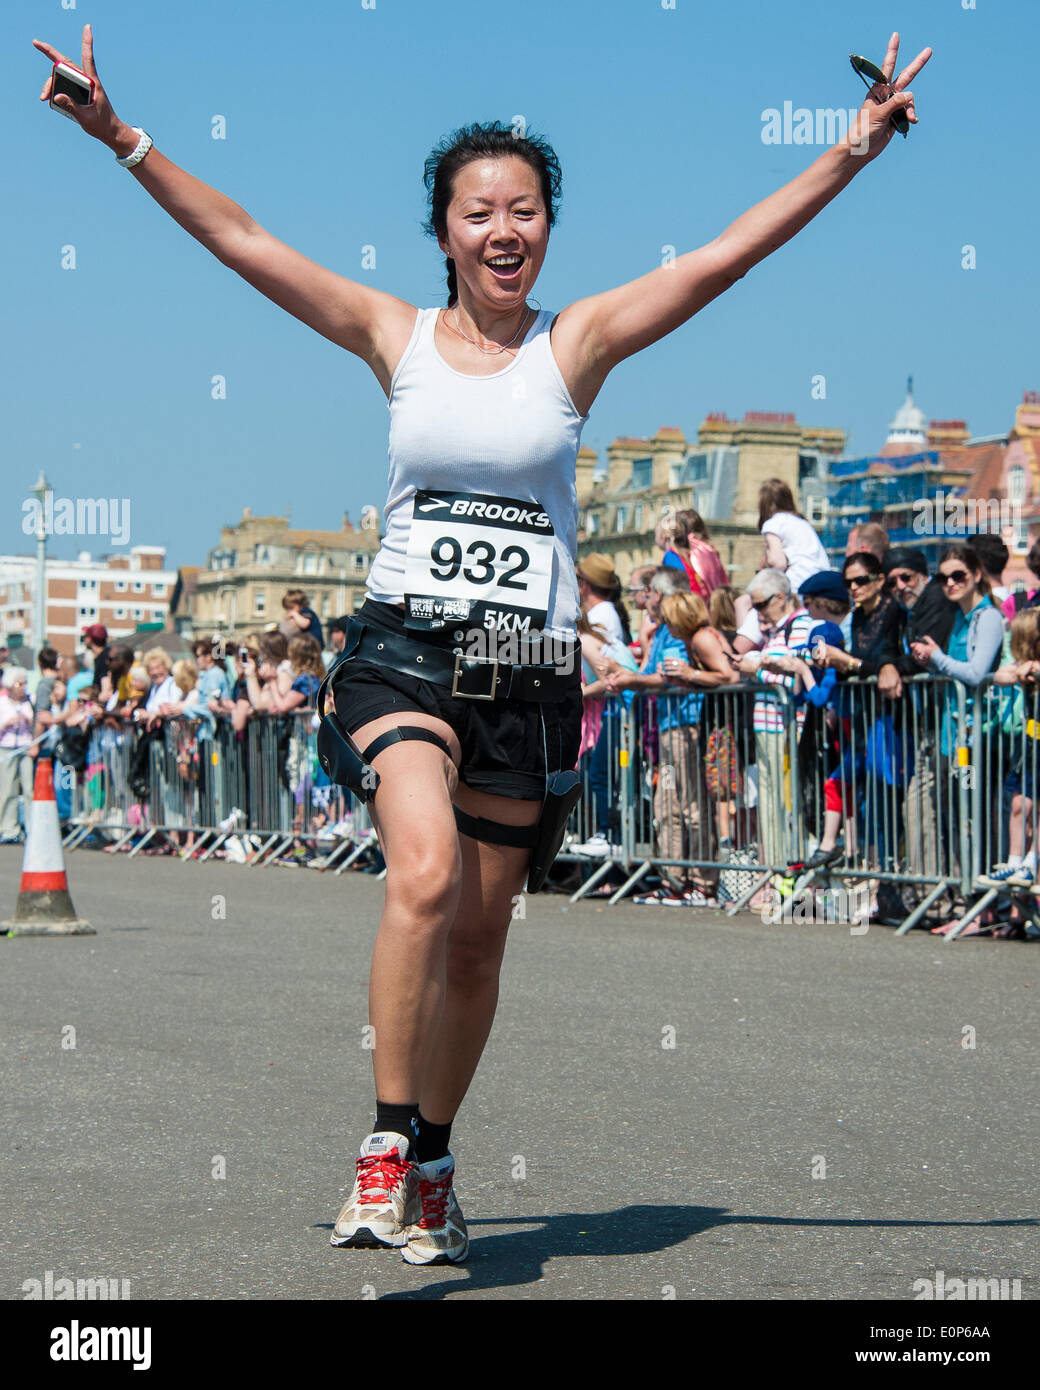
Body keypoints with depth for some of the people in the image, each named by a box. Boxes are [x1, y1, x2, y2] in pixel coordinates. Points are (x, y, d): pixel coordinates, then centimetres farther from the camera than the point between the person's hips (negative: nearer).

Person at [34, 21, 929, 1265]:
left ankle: (433, 1165, 25)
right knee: (424, 873, -25)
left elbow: (728, 253, 1)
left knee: (480, 930, 8)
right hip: (404, 648, -1)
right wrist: (120, 137, -1)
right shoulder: (396, 335, 5)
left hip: (531, 668, 1)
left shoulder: (578, 343, 4)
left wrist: (853, 150, -3)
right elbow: (237, 239, 3)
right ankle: (387, 1143, -15)